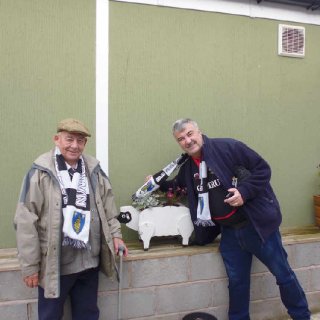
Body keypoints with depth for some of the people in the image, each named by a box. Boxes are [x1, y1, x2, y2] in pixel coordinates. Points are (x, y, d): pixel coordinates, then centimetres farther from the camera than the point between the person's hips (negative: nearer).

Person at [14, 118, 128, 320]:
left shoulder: (94, 169, 2)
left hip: (89, 261, 4)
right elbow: (26, 221, -12)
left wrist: (115, 234, 5)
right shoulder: (41, 172, -13)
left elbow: (108, 206, 13)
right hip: (54, 264, -4)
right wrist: (30, 265, -10)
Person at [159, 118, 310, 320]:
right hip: (229, 233, 5)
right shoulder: (188, 167, 7)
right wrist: (157, 183, 8)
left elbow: (263, 169, -12)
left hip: (257, 224, -4)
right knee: (237, 282, 15)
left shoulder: (228, 147, -13)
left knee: (283, 274, 10)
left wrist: (244, 192, -24)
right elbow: (175, 185, 26)